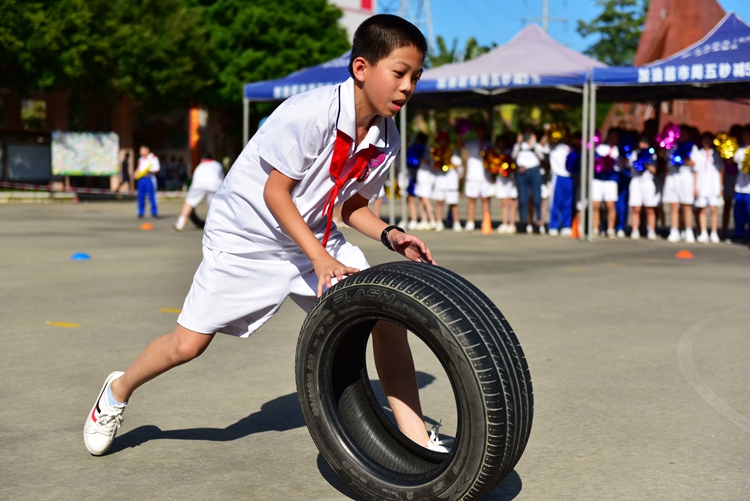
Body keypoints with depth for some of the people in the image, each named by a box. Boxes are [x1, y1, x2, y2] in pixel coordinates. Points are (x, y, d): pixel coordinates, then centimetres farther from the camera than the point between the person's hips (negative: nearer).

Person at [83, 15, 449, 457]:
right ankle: (118, 391, 31)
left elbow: (353, 204, 6)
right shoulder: (310, 113, -29)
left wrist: (390, 236, -13)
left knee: (387, 317, -11)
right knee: (189, 343, -1)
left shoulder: (386, 139, -7)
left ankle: (417, 440, -3)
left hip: (314, 235, 6)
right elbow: (274, 191, -23)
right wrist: (321, 260, -29)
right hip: (248, 236, -5)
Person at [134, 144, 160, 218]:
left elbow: (157, 169, -5)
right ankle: (141, 212, 8)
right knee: (141, 196, 3)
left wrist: (148, 170, -19)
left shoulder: (154, 158, -1)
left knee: (151, 195, -8)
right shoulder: (141, 159, 18)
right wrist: (137, 174, 3)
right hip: (141, 179, 6)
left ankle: (154, 212, 0)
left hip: (149, 178, -6)